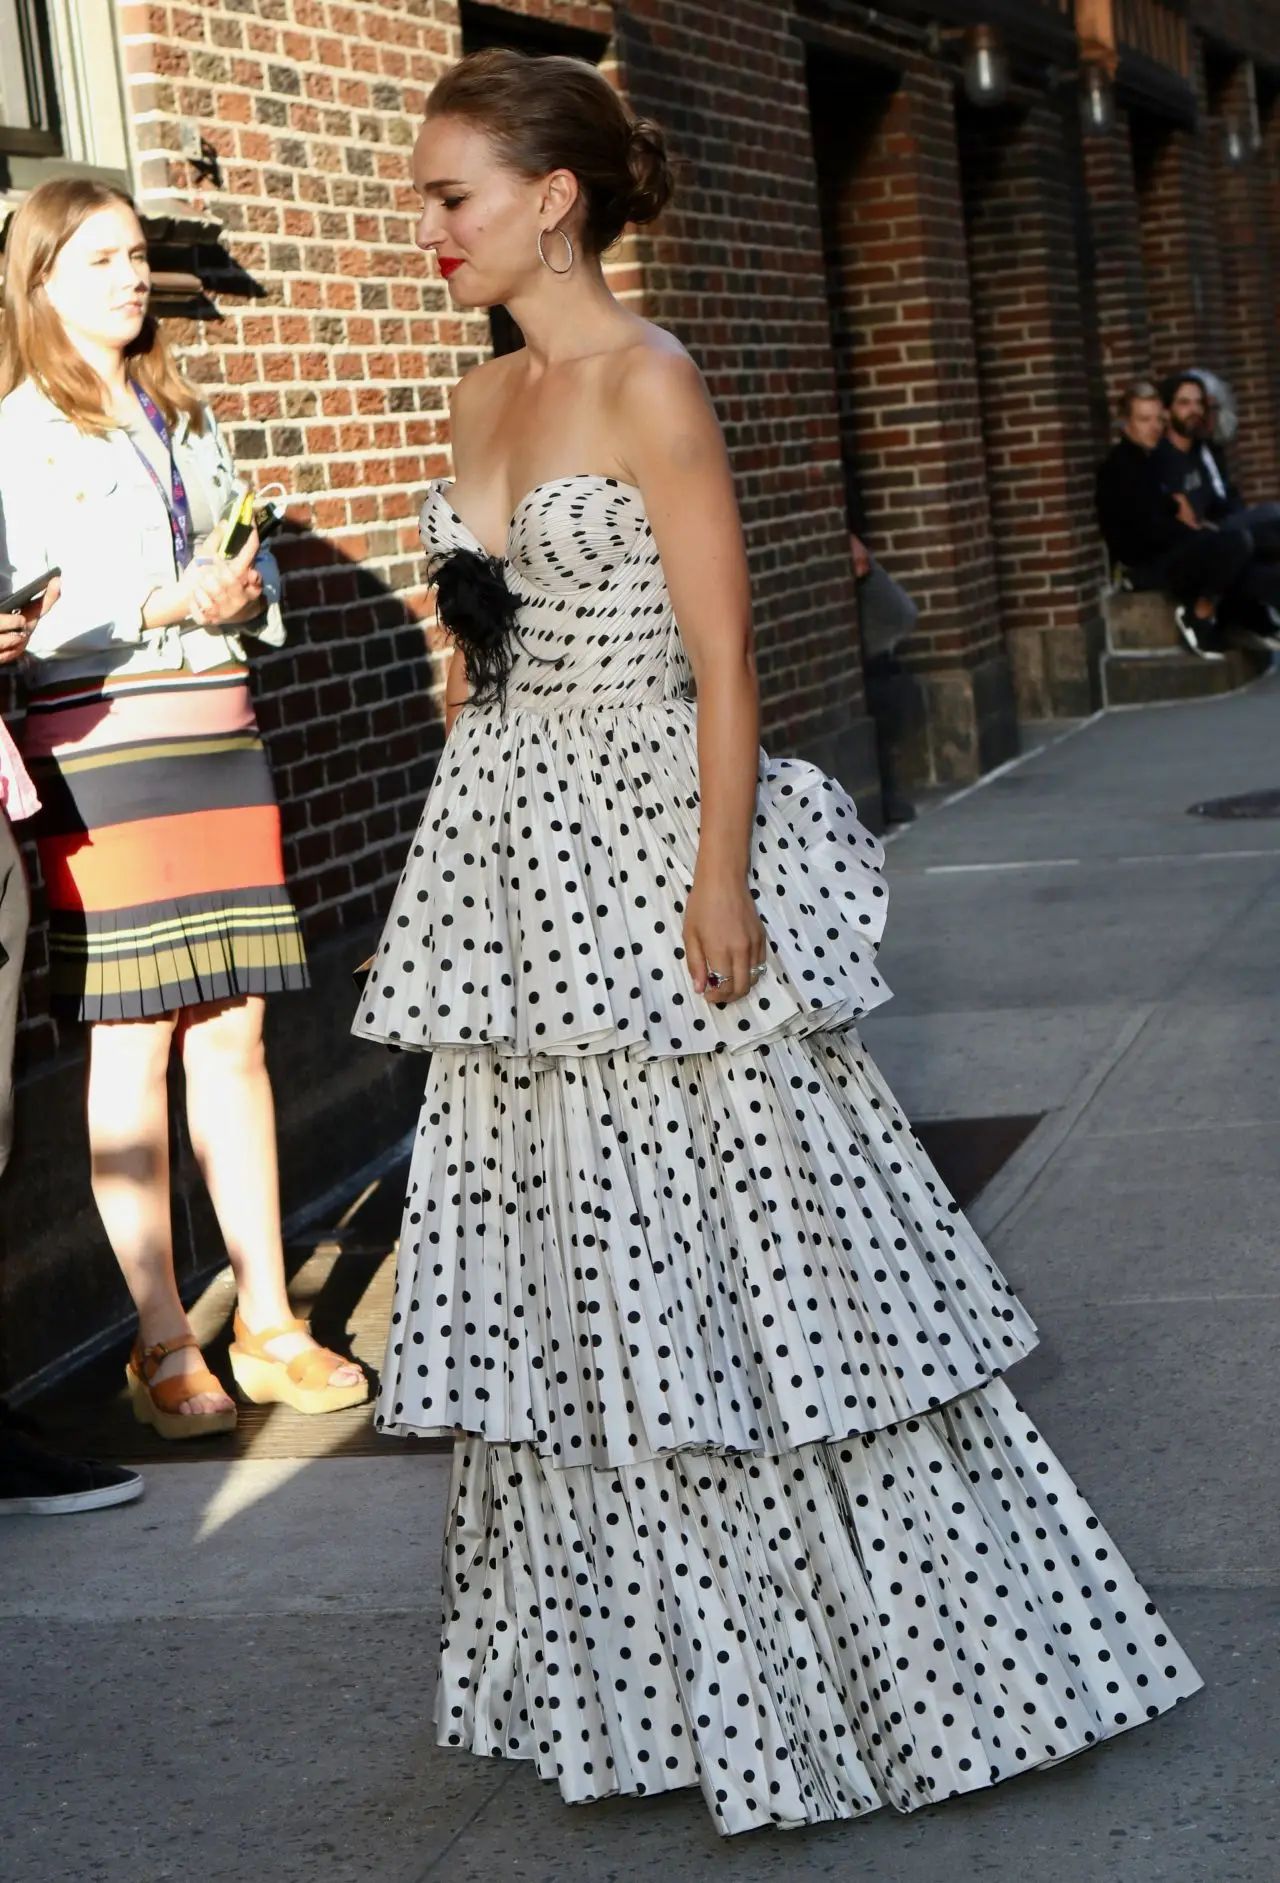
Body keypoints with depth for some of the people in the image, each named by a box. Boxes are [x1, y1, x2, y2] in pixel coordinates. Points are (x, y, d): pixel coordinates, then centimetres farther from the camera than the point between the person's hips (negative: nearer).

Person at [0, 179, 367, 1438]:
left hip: (218, 735, 6)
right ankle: (164, 1347, 5)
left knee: (233, 1032, 5)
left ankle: (268, 1321, 12)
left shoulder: (187, 419, 19)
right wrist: (159, 608, -17)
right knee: (131, 1048, -3)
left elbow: (256, 570, 22)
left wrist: (247, 595, 0)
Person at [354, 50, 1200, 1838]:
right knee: (567, 1262, 12)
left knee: (727, 1240, -2)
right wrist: (460, 863, 16)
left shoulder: (649, 383, -10)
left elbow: (721, 662, -14)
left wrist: (719, 884, -20)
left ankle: (892, 1646, 14)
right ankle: (635, 1668, 26)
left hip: (646, 842, -8)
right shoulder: (484, 401, 13)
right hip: (512, 865, 8)